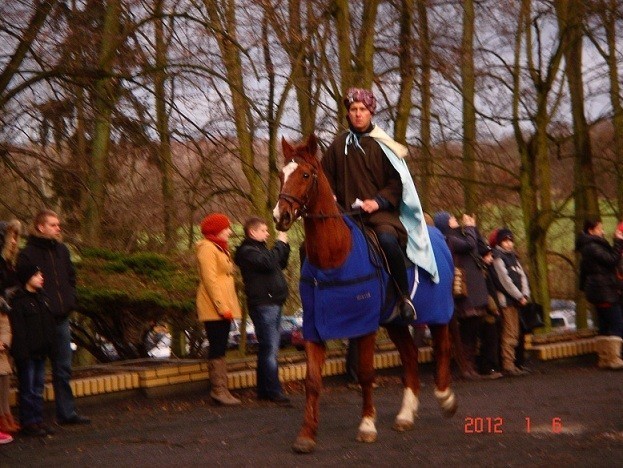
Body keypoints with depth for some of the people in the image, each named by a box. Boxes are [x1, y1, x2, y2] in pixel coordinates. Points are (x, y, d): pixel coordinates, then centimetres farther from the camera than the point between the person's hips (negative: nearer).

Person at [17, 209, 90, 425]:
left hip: (61, 319, 6)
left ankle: (67, 412, 22)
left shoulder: (61, 250, 11)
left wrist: (70, 300, 7)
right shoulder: (28, 253, -9)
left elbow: (71, 277, 20)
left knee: (63, 368, 13)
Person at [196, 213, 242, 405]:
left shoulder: (219, 249, 22)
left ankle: (221, 389, 12)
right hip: (214, 309, -10)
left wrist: (226, 306, 17)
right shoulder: (207, 249, -10)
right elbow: (210, 279, -18)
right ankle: (218, 389, -7)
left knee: (220, 349, 10)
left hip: (222, 307, 10)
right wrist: (222, 306, -21)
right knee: (217, 349, -8)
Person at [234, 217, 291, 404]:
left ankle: (264, 389, 17)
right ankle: (274, 391, -12)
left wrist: (284, 246, 10)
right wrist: (280, 243, -14)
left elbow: (281, 264, 23)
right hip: (263, 304, -10)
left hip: (272, 303, 10)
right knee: (270, 348, -12)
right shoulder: (247, 251, -9)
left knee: (268, 348, 12)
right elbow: (268, 263, -25)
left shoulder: (260, 248, 21)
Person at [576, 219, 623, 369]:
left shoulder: (588, 247, 17)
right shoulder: (593, 246, -15)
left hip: (598, 291, 10)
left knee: (604, 326, 12)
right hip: (605, 291, -10)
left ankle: (604, 358, 14)